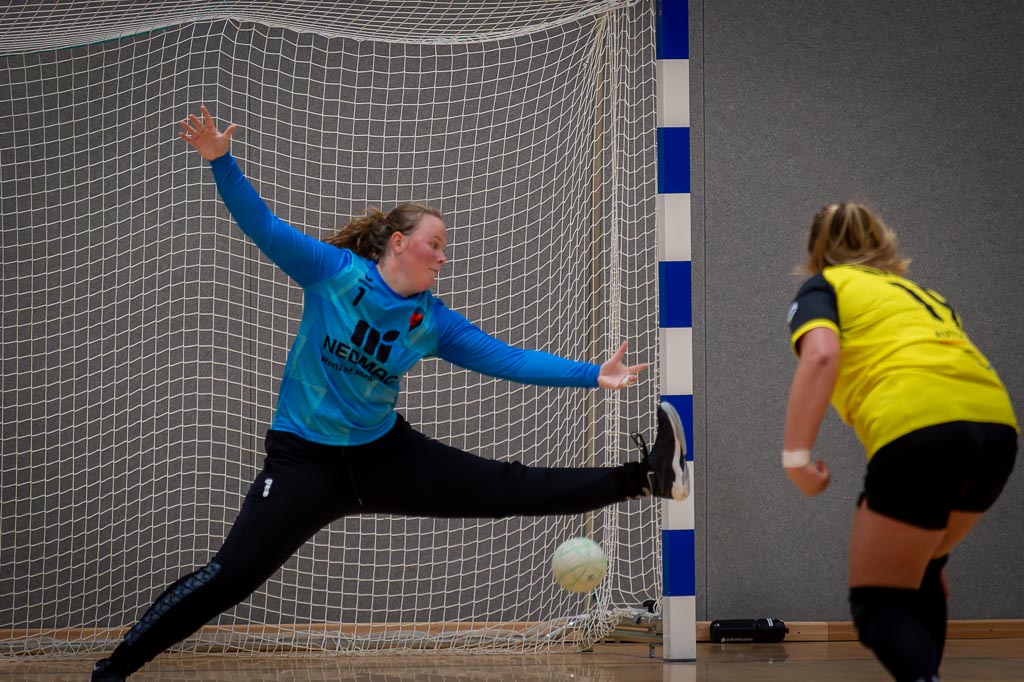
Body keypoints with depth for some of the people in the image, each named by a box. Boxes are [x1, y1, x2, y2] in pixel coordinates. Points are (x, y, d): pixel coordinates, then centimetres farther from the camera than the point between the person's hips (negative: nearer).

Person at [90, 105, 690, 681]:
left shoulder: (434, 321, 1)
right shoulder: (332, 272, -9)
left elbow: (508, 359, 1)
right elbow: (263, 226, -14)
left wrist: (592, 375, -7)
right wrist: (222, 162, -30)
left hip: (386, 454, 4)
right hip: (305, 458, -4)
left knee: (508, 488, 3)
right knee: (229, 577, -16)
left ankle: (643, 479, 12)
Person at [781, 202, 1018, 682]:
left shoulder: (822, 287, 17)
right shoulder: (921, 294, 34)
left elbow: (821, 356, -5)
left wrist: (796, 456, -9)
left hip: (920, 430, -6)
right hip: (997, 425, 6)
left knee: (877, 603, 4)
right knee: (919, 573, 29)